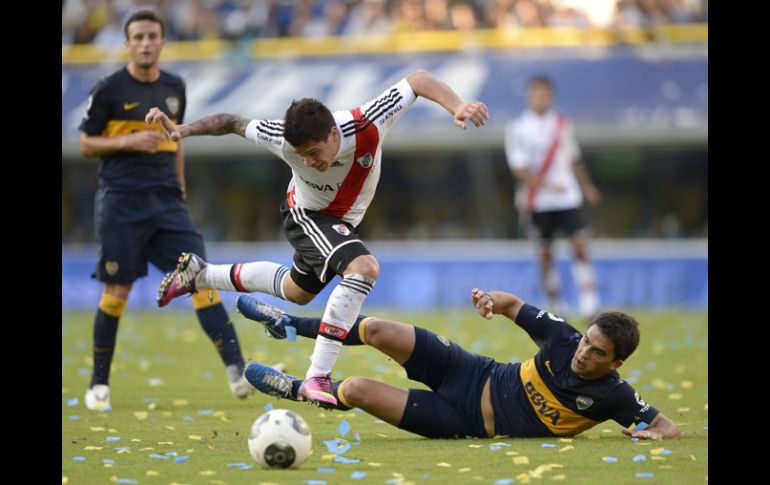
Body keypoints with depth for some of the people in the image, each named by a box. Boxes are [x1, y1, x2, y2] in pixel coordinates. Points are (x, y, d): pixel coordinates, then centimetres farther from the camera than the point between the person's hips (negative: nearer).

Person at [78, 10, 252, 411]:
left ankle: (235, 369, -14)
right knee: (117, 290, -1)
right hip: (121, 201, -4)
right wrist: (128, 141, -16)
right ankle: (98, 385, 13)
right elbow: (86, 144, -1)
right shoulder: (109, 89, -4)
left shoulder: (174, 88, 10)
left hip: (166, 199, 4)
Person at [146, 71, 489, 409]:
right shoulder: (285, 140, -35)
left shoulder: (367, 126, -36)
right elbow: (234, 123, -17)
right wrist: (183, 130, -24)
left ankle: (200, 274, 46)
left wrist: (457, 106, -43)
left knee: (297, 291, 28)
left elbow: (418, 79, -29)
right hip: (306, 215, -5)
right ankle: (318, 378, -30)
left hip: (343, 221, 5)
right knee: (364, 267, -32)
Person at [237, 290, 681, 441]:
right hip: (474, 376, 3)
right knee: (377, 329, -7)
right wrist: (494, 300, -19)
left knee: (356, 390, -13)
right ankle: (288, 325, 21)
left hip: (469, 425, -3)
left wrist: (652, 434, -42)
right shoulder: (565, 340, -11)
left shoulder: (612, 396, -22)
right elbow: (516, 305, 3)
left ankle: (295, 390, 20)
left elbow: (669, 426, -19)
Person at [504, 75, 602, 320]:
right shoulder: (517, 128, -4)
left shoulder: (563, 124, 9)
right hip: (538, 201, -2)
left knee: (580, 245, -11)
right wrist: (546, 184, -22)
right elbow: (519, 169, -11)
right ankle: (556, 306, 16)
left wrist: (587, 186, 17)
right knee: (545, 253, 3)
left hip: (568, 198, 2)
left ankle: (589, 302, -10)